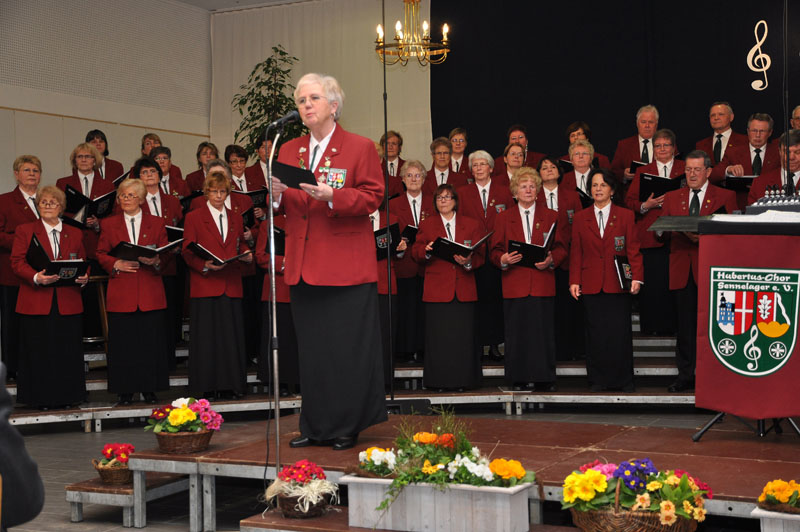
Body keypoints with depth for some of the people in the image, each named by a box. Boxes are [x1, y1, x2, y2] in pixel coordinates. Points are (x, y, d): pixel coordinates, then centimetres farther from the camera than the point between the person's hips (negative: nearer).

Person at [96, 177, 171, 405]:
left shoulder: (156, 223, 10)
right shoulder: (109, 224, 10)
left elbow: (166, 254, 8)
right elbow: (101, 254, 8)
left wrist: (155, 260, -14)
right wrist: (116, 264, -10)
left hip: (151, 293, 0)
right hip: (121, 293, 0)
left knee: (151, 341, 1)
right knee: (123, 342, 0)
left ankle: (150, 389, 11)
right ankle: (125, 391, 9)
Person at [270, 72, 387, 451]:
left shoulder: (360, 148, 0)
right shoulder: (289, 150, 15)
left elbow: (371, 197, -7)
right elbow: (285, 207, 15)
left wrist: (332, 196, -22)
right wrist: (278, 194, -8)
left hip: (346, 264, -5)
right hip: (303, 263, 5)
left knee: (347, 347, -2)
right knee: (311, 347, 8)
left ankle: (347, 427, 10)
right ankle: (316, 427, 18)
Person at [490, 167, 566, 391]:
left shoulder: (550, 216, 13)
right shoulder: (504, 218, 12)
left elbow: (561, 247, 10)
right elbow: (495, 250, 9)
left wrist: (551, 260, -10)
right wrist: (503, 260, -12)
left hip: (543, 282, 0)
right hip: (514, 283, 0)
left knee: (543, 330, -3)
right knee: (517, 332, -2)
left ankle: (544, 379, 5)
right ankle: (519, 379, 6)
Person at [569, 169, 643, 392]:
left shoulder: (625, 216, 7)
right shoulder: (580, 218, 11)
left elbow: (634, 250, 5)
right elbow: (576, 253, 10)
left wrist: (636, 277, -6)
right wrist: (574, 281, 2)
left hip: (618, 284, -1)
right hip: (591, 285, 1)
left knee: (620, 332, -1)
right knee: (595, 333, 1)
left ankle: (623, 380, 9)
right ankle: (598, 379, 10)